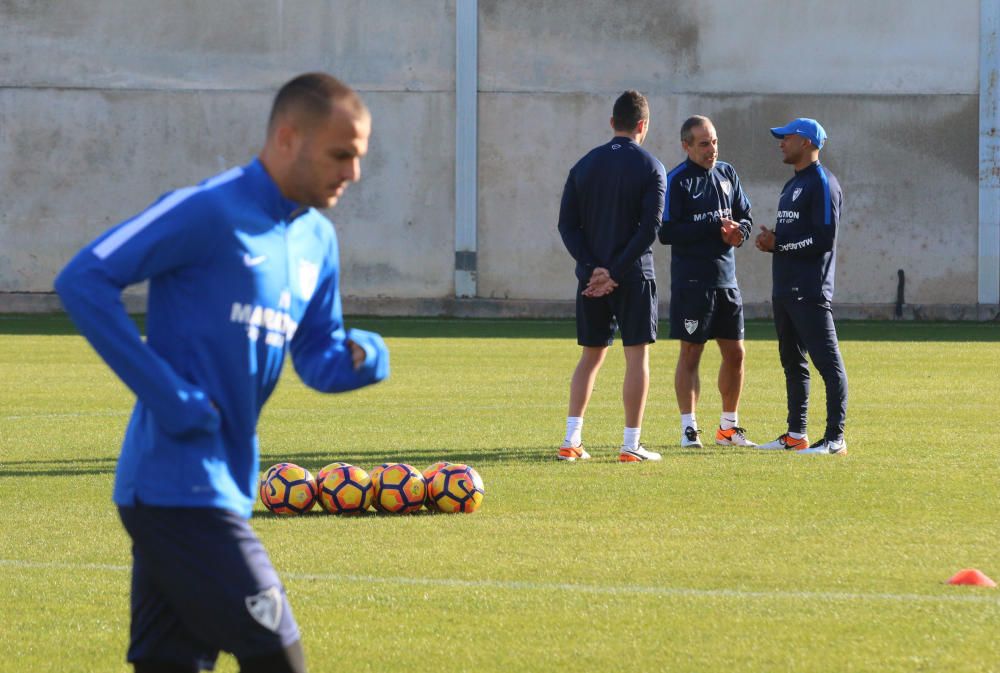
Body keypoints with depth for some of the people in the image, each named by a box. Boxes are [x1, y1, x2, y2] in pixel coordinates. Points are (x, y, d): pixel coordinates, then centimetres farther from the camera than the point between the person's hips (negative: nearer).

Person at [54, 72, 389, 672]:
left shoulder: (316, 240, 14)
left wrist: (360, 357, -5)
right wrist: (164, 392, -19)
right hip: (179, 483, -9)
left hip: (224, 484, 9)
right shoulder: (212, 212, -12)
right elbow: (84, 280, -16)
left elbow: (316, 357, 20)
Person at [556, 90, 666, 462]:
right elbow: (650, 227, -14)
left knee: (591, 356, 13)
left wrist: (593, 267, -6)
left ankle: (571, 440, 7)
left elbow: (567, 224, 2)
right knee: (637, 355, 2)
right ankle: (631, 444, -2)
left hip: (591, 275, 4)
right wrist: (614, 273, -13)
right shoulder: (650, 167, -5)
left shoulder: (585, 165, 8)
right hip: (634, 277, -4)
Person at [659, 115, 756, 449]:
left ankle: (729, 426, 22)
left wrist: (738, 231, -8)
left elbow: (746, 218, 16)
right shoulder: (677, 181, -8)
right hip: (691, 281, -6)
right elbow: (667, 232, -14)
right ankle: (689, 428, 4)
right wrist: (715, 228, -18)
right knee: (690, 353, -1)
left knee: (735, 353, 9)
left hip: (727, 278, 6)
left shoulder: (727, 174, 10)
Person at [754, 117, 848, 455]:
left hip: (810, 292, -11)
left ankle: (835, 438, -12)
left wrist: (778, 244, -14)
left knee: (827, 362, -10)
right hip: (784, 289, 11)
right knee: (792, 362, 15)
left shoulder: (822, 184, -10)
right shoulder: (792, 185, 20)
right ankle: (796, 434, 23)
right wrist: (771, 240, 4)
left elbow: (824, 239, -18)